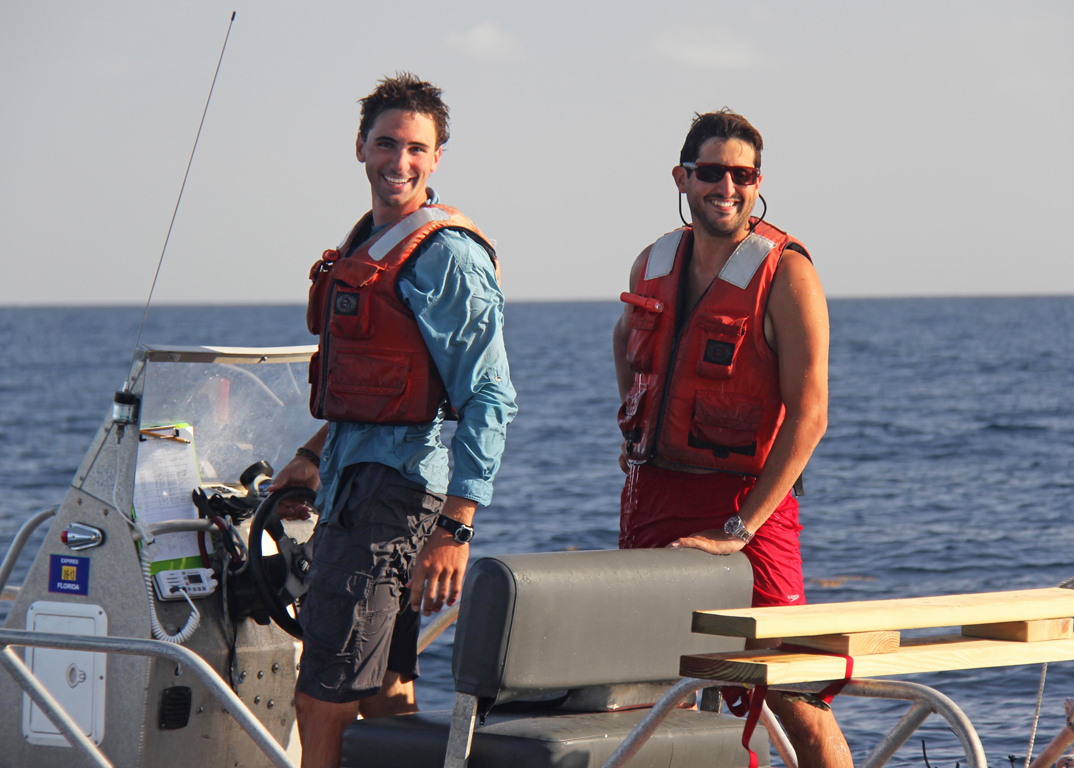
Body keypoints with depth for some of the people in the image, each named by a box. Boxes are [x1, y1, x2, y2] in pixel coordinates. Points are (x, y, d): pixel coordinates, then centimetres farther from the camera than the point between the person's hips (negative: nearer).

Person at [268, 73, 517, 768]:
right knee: (384, 695, 11)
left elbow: (490, 398, -17)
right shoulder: (366, 243, 16)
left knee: (325, 702, -11)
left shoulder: (449, 255, -12)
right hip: (352, 479, 9)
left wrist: (456, 528, -22)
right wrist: (315, 456, 33)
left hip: (396, 489, -9)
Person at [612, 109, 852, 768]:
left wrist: (739, 529, -21)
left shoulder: (786, 273, -10)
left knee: (793, 698, -10)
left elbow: (809, 415, -17)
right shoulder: (654, 264, 8)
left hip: (745, 501, -6)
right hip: (650, 492, 6)